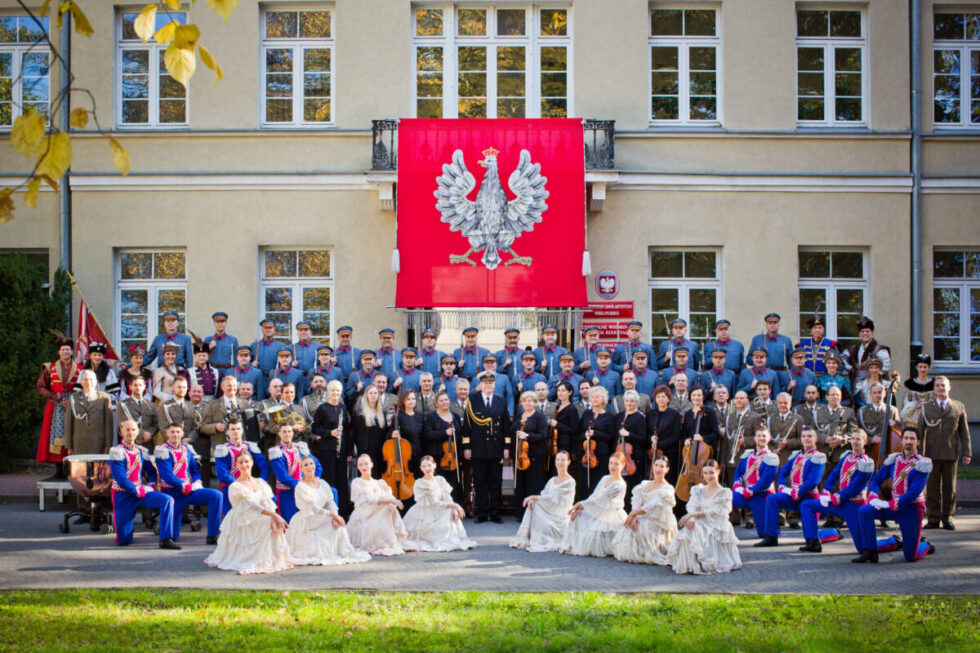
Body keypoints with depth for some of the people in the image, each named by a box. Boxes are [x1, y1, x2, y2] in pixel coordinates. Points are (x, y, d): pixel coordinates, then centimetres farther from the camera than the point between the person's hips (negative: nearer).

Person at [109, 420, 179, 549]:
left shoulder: (141, 451, 10)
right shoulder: (117, 452, -6)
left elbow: (152, 471, 20)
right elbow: (120, 478, -14)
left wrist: (151, 486, 2)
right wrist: (136, 491, -17)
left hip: (141, 492, 4)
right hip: (123, 497, -4)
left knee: (167, 500, -24)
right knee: (123, 541, -7)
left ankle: (166, 539, -25)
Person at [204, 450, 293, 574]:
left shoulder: (261, 483, 11)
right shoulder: (235, 487, -6)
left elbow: (269, 503, -1)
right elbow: (251, 506, -18)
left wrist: (273, 518, -24)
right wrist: (274, 515, -28)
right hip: (244, 525, -5)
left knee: (273, 523, -23)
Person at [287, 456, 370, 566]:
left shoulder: (322, 483, 8)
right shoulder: (300, 487, -11)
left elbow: (331, 502, 2)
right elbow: (313, 508, -17)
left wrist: (334, 517, -18)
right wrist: (332, 514, -23)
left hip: (322, 520, 6)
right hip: (307, 524, -6)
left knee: (339, 525, -21)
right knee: (319, 553, -18)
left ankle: (344, 552, -6)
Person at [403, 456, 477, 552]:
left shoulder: (440, 480, 6)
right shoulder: (419, 484, -12)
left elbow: (447, 498, 0)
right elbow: (434, 504, -16)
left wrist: (454, 508, -23)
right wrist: (454, 505, -22)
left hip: (438, 515, 6)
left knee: (452, 513, -18)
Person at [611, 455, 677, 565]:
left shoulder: (667, 489, -4)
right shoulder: (645, 484, 14)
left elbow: (652, 507, -14)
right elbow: (637, 502, 2)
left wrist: (633, 513, -17)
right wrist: (634, 516, -17)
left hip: (656, 522, -5)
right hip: (642, 519, 5)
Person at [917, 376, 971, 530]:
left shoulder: (959, 407, 8)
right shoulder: (926, 408, 8)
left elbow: (964, 432, 7)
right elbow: (920, 432, 6)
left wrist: (966, 453, 1)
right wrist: (919, 454, -1)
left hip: (951, 454, 0)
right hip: (932, 454, 0)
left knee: (950, 488, 5)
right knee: (932, 488, 2)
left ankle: (948, 518, 12)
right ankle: (933, 518, 8)